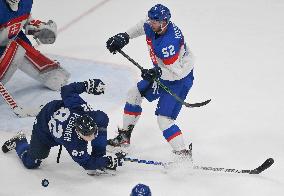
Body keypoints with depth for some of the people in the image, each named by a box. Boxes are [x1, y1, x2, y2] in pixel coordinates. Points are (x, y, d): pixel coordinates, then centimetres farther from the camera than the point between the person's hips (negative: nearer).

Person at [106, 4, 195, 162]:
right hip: (161, 74, 10)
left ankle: (183, 154, -14)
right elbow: (142, 26, 14)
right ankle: (124, 137, 31)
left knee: (164, 118, -17)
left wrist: (157, 73, -39)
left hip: (180, 79, -10)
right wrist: (124, 37, 5)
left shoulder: (169, 43, -36)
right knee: (135, 94, 18)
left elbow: (176, 72, -31)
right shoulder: (152, 27, -12)